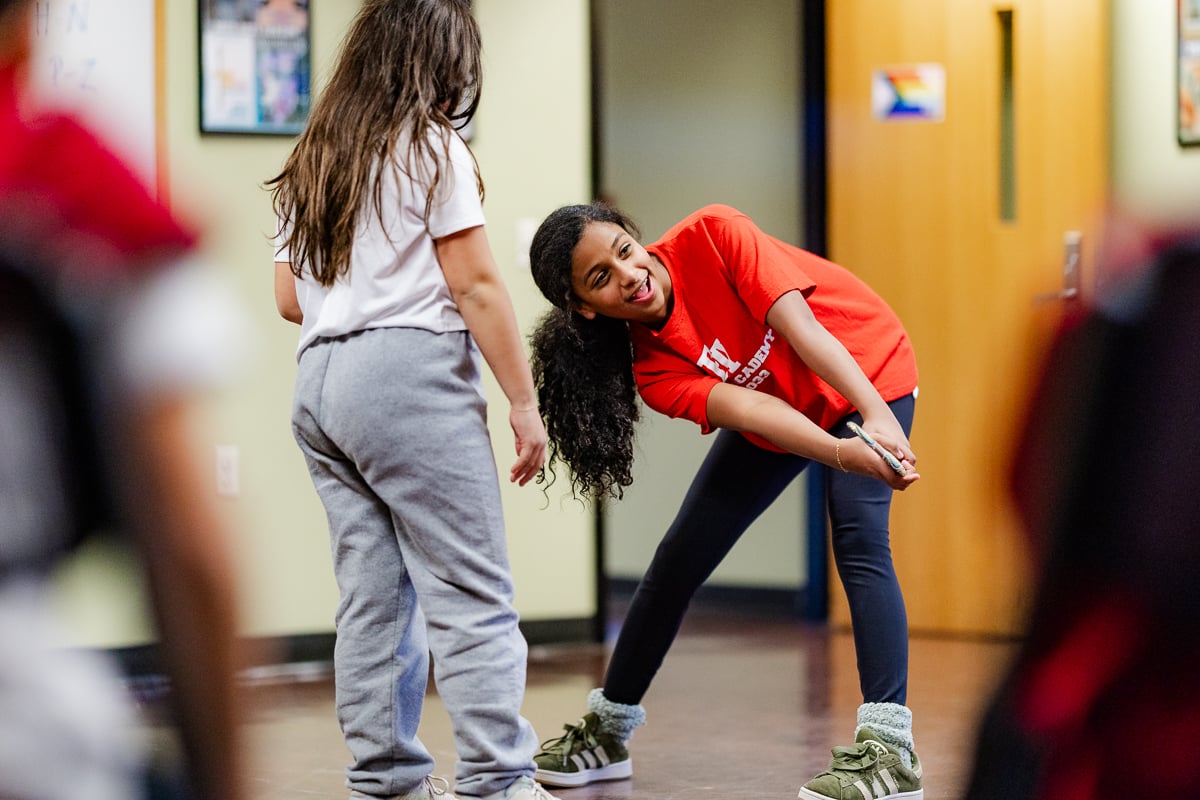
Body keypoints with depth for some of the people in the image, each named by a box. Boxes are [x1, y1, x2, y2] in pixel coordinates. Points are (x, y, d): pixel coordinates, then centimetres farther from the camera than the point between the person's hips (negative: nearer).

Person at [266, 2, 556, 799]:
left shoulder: (312, 161, 18)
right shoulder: (432, 150, -3)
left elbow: (290, 297, 19)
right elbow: (476, 286, -7)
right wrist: (525, 403, -6)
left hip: (320, 383, 7)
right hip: (410, 377, -7)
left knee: (375, 597, 8)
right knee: (473, 598, -6)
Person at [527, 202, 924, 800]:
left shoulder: (711, 236, -29)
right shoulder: (654, 371, -21)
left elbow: (801, 328, -35)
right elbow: (749, 409, -36)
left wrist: (879, 420, -47)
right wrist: (841, 453, -53)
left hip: (865, 370, -4)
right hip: (778, 415, 4)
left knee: (858, 538, -25)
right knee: (680, 555, 6)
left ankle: (890, 750, -29)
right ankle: (607, 733, 23)